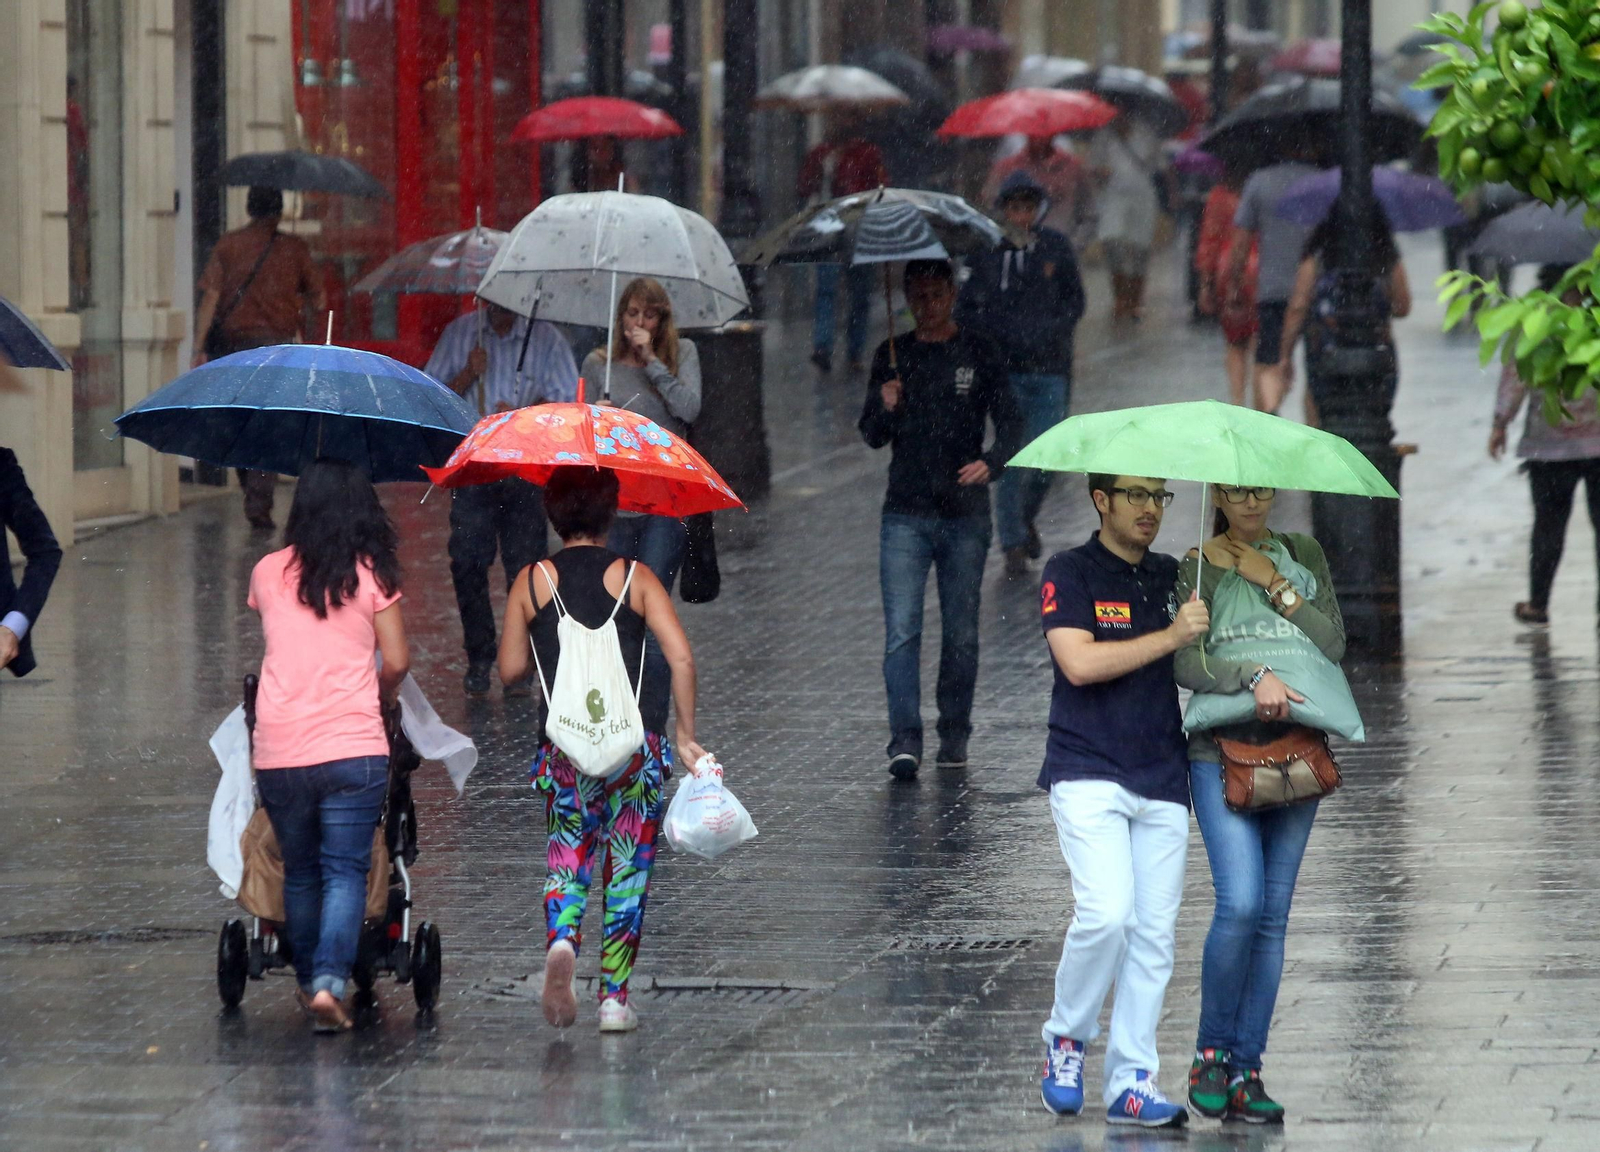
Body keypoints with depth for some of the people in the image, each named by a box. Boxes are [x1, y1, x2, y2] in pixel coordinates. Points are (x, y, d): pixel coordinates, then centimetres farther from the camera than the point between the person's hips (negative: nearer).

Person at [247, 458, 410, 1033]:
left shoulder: (268, 573, 6)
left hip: (278, 752, 2)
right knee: (346, 872, -1)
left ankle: (308, 981, 27)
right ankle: (330, 981, -19)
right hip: (353, 747, -2)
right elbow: (397, 661, 0)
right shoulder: (372, 575, -1)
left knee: (300, 872, 17)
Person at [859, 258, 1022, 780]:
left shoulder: (980, 355, 5)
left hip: (965, 514, -1)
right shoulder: (892, 356, 10)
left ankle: (954, 736, 15)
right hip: (905, 514, 1)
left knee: (961, 633, 4)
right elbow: (872, 437, 11)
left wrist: (990, 462, -19)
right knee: (901, 630, -11)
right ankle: (905, 739, -15)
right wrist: (886, 409, -11)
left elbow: (1011, 425, 2)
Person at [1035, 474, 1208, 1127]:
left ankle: (1132, 1081, 5)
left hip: (1162, 781, 5)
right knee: (1107, 913, -19)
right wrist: (1171, 637, -12)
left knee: (1153, 933, 1)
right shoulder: (1070, 574, -1)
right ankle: (1066, 1040, 3)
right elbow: (1081, 662, -14)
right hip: (1088, 773, -5)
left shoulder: (1176, 579, 15)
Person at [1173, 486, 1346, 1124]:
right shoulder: (1196, 568, -1)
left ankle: (1245, 1071, 6)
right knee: (1241, 904, -17)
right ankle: (1211, 1052, 0)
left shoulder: (1303, 556, 11)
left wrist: (1276, 586, -8)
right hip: (1221, 750, -4)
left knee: (1273, 915, 2)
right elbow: (1185, 662, -13)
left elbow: (1333, 645, 0)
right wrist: (1256, 675, -27)